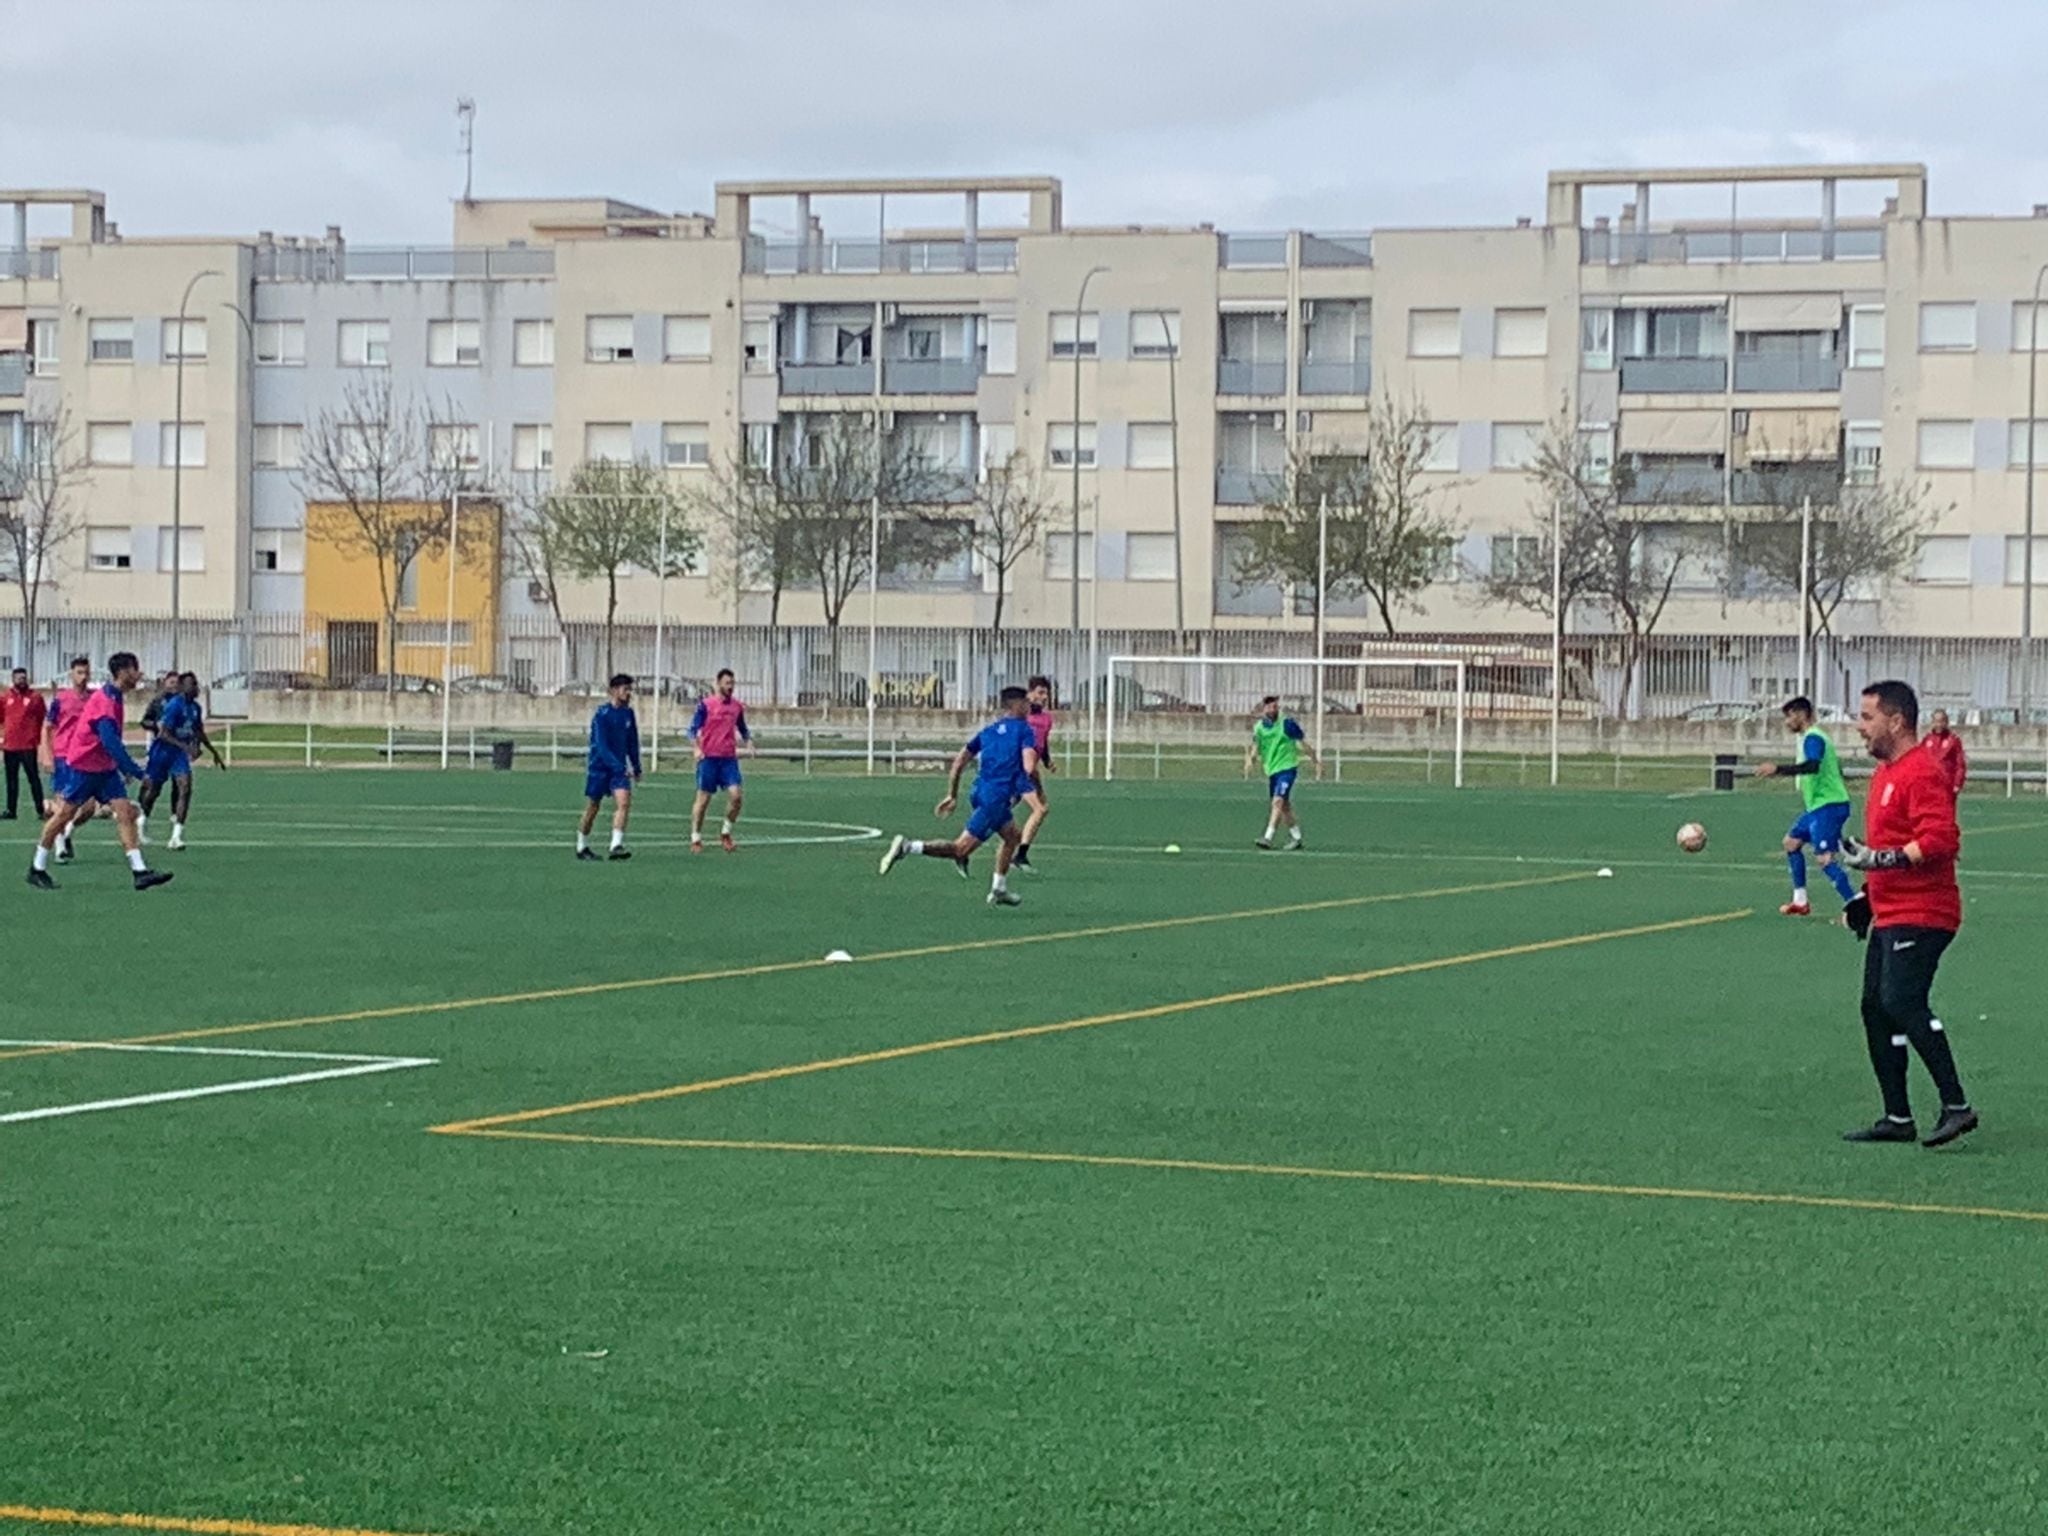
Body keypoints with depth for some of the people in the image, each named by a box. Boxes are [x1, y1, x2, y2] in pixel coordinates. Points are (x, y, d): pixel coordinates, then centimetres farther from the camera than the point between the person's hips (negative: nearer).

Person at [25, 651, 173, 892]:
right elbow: (110, 742, -28)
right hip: (83, 767, -9)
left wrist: (126, 768, 17)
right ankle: (37, 869, 14)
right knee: (64, 814, 2)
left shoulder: (113, 698, 9)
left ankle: (140, 871, -10)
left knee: (125, 812, -3)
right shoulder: (104, 700, -21)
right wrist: (137, 771, -28)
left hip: (105, 768, 9)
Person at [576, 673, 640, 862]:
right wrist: (620, 768, -27)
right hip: (599, 766, -4)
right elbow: (602, 746, -21)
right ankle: (582, 847, 23)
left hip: (619, 767, 4)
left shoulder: (628, 714, 4)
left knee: (624, 801, -17)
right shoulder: (602, 715, -15)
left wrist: (636, 768, 16)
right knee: (592, 808, 5)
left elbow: (632, 743, 16)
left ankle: (616, 845, -22)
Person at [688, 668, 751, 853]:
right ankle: (695, 838, 12)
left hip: (729, 758, 4)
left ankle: (726, 832, 8)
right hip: (709, 757, -4)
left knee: (736, 795, -11)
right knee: (703, 798, 1)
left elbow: (742, 729, 23)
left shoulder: (737, 706, 10)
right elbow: (693, 728, -5)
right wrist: (697, 748, -21)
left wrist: (748, 740, 2)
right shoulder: (705, 704, -3)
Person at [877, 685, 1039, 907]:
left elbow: (959, 760, 14)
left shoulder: (989, 730, 16)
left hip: (981, 793, 8)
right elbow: (1029, 768, -18)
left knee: (1013, 837, 27)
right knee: (960, 850, -7)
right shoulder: (1024, 730, -5)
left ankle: (999, 890, 29)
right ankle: (909, 847, -20)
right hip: (997, 798, -8)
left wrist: (952, 795, 19)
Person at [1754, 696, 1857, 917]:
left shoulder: (1813, 738, -13)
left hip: (1828, 806, -11)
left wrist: (1778, 769, -35)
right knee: (1792, 842, 18)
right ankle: (1800, 902, 21)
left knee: (1824, 858, -16)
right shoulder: (1812, 737, 18)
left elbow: (1813, 765, -32)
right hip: (1817, 806, 11)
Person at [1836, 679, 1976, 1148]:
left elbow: (1940, 840, -25)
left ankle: (1957, 1106, -17)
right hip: (1890, 914, 11)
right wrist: (1868, 895, 26)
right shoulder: (1886, 773, 18)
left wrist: (1880, 860, -27)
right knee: (1875, 1007, 8)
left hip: (1920, 915, -11)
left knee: (1903, 1003, -20)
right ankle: (1897, 1118, 13)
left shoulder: (1922, 773, -15)